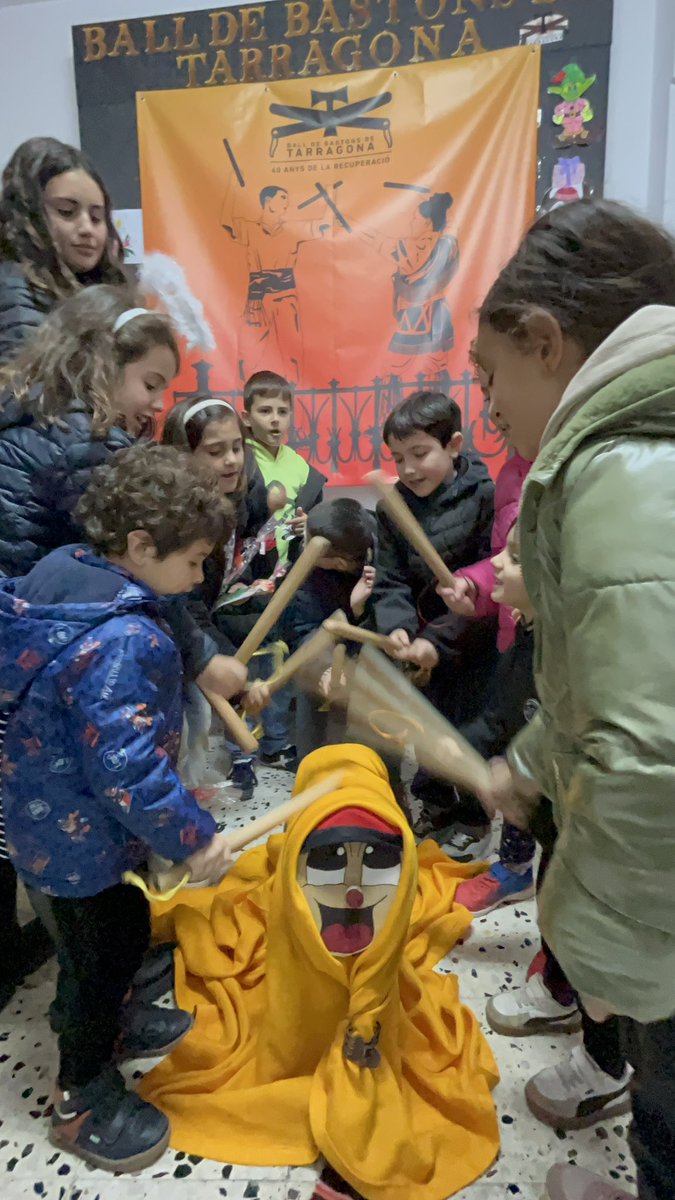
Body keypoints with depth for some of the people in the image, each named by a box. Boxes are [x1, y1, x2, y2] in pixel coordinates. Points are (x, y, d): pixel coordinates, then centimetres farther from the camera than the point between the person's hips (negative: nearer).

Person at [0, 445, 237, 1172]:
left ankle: (105, 1028, 52)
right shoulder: (120, 641, -35)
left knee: (120, 927, 27)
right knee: (105, 946, 12)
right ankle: (81, 1099, 36)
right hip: (76, 834, -9)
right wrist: (191, 838, -21)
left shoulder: (65, 572, -5)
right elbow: (126, 769, -34)